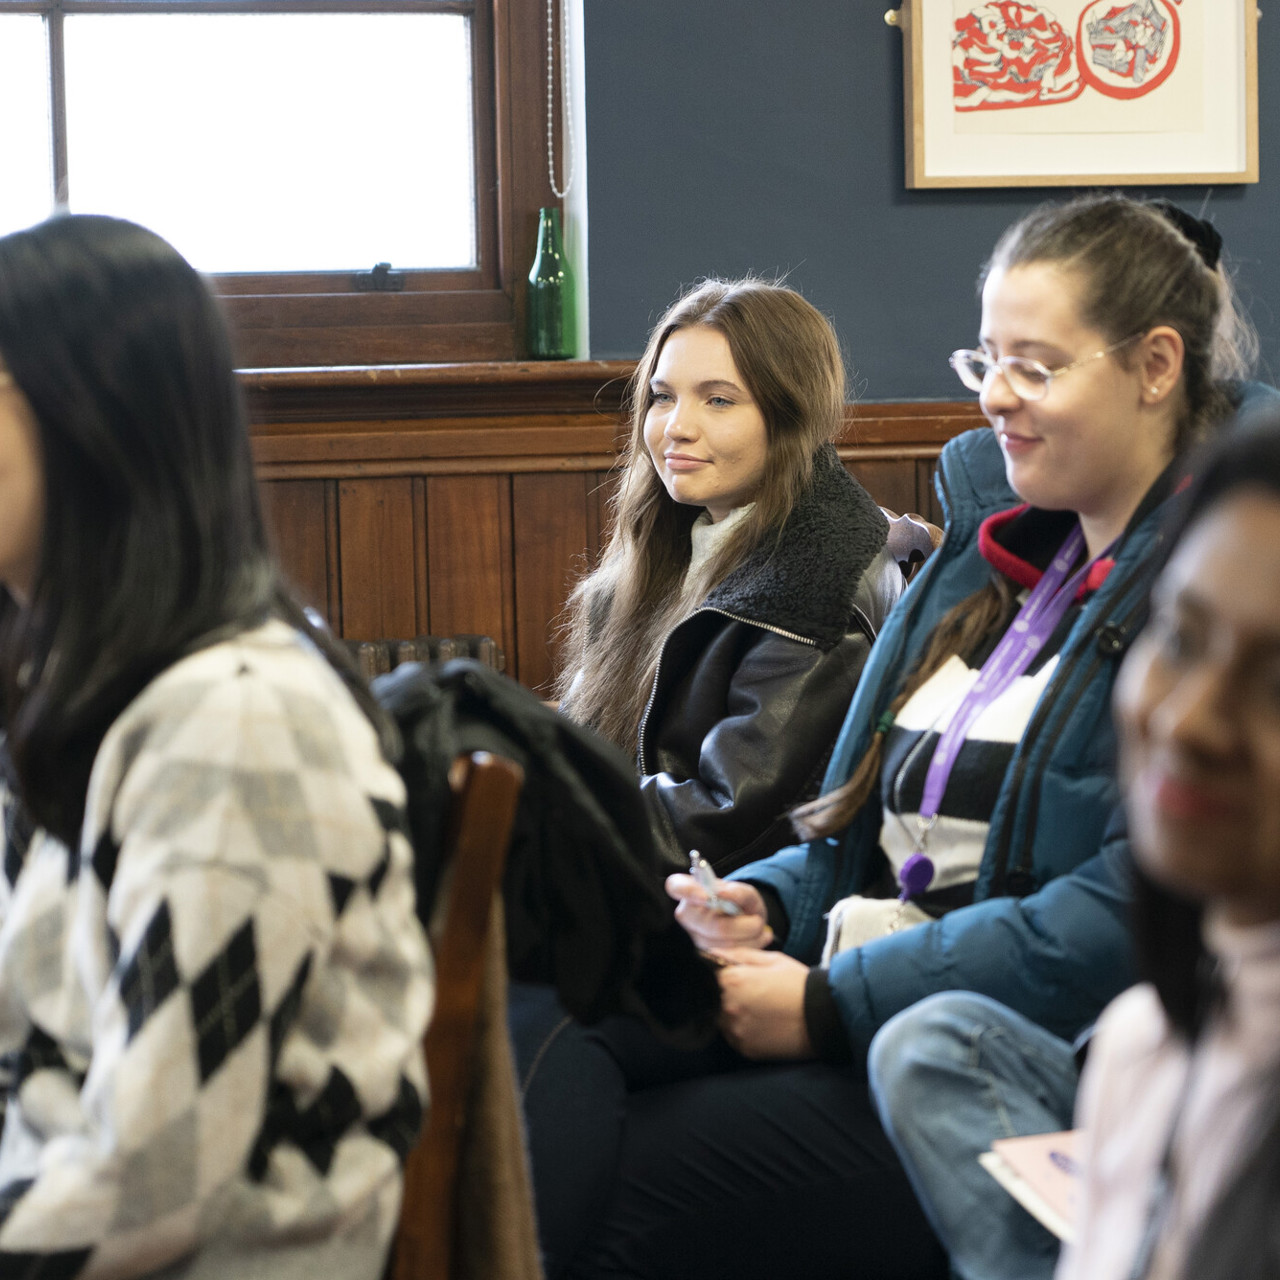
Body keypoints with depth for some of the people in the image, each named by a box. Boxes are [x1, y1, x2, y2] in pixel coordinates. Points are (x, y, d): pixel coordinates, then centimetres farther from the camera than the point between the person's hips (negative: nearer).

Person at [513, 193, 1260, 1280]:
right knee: (543, 1042, -22)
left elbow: (1130, 912, -17)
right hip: (874, 1006, 7)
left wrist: (831, 1005, -16)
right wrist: (764, 906, 1)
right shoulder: (986, 558, 21)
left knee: (614, 1185, -25)